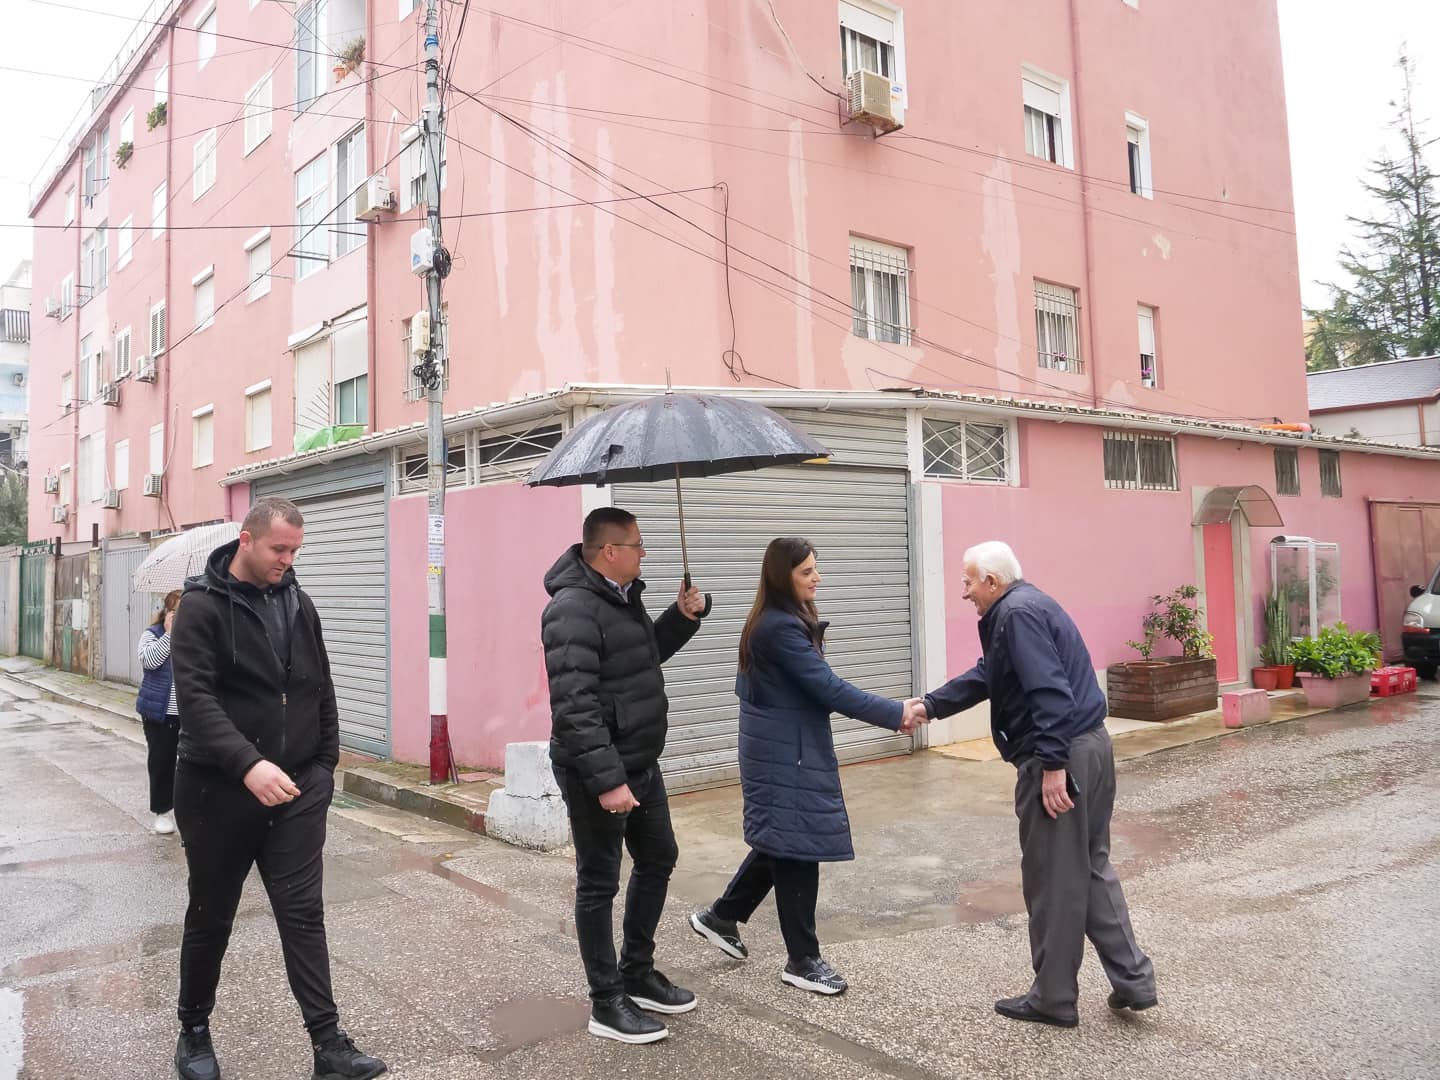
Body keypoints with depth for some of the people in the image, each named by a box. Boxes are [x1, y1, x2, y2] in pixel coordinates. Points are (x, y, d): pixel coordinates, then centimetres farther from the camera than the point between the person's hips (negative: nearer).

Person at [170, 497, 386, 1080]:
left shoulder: (297, 601, 7)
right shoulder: (202, 605, -10)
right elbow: (196, 699, -21)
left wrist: (326, 762, 10)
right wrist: (248, 764, -32)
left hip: (298, 790, 4)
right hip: (219, 789, -3)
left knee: (303, 914, 3)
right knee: (210, 919, 13)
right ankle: (194, 1033, 34)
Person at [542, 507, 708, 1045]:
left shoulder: (624, 596, 9)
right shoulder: (572, 609, -22)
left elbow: (647, 654, 25)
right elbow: (575, 707, -27)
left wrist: (683, 616, 9)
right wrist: (606, 780, -29)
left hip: (641, 763, 10)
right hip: (597, 772, -10)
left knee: (658, 860, 20)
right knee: (600, 884, 4)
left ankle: (639, 974, 36)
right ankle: (607, 1004, 19)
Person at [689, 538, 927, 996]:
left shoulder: (777, 621, 10)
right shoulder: (780, 627, -22)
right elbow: (828, 688, -25)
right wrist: (896, 713, -22)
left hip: (779, 749, 10)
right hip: (786, 754, -10)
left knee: (781, 842, 18)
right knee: (797, 847, 0)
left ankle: (720, 916, 31)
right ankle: (802, 960, 13)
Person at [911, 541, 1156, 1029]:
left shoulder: (1018, 612, -14)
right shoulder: (1026, 605, 18)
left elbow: (1049, 690, -24)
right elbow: (985, 676, 25)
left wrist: (1053, 765, -24)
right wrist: (930, 705, 26)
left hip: (1062, 756, -10)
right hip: (1093, 745, 10)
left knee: (1052, 880, 2)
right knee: (1090, 866, 19)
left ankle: (1053, 998, 16)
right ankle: (1132, 979, 22)